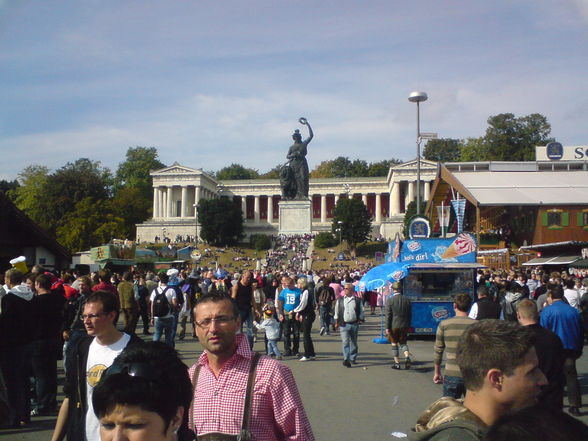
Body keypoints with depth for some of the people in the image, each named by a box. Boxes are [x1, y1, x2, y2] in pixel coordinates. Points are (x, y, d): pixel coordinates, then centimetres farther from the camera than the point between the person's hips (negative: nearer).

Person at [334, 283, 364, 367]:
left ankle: (353, 358, 26)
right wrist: (337, 322, 10)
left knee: (354, 342, 12)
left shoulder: (358, 300, 2)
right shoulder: (340, 300, 5)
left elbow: (361, 311, 9)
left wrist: (360, 320, 3)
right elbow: (337, 311, 11)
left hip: (354, 324, 1)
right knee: (345, 342, -11)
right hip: (344, 324, -1)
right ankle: (346, 359, -15)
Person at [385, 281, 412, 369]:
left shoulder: (389, 300, -9)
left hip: (393, 326, -3)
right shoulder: (407, 300, 2)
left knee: (394, 344, 9)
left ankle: (397, 363, 10)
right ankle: (407, 357, -10)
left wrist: (387, 328, -7)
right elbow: (410, 315, 7)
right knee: (403, 343, 15)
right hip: (404, 326, 3)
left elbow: (388, 315, -10)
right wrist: (408, 326, 16)